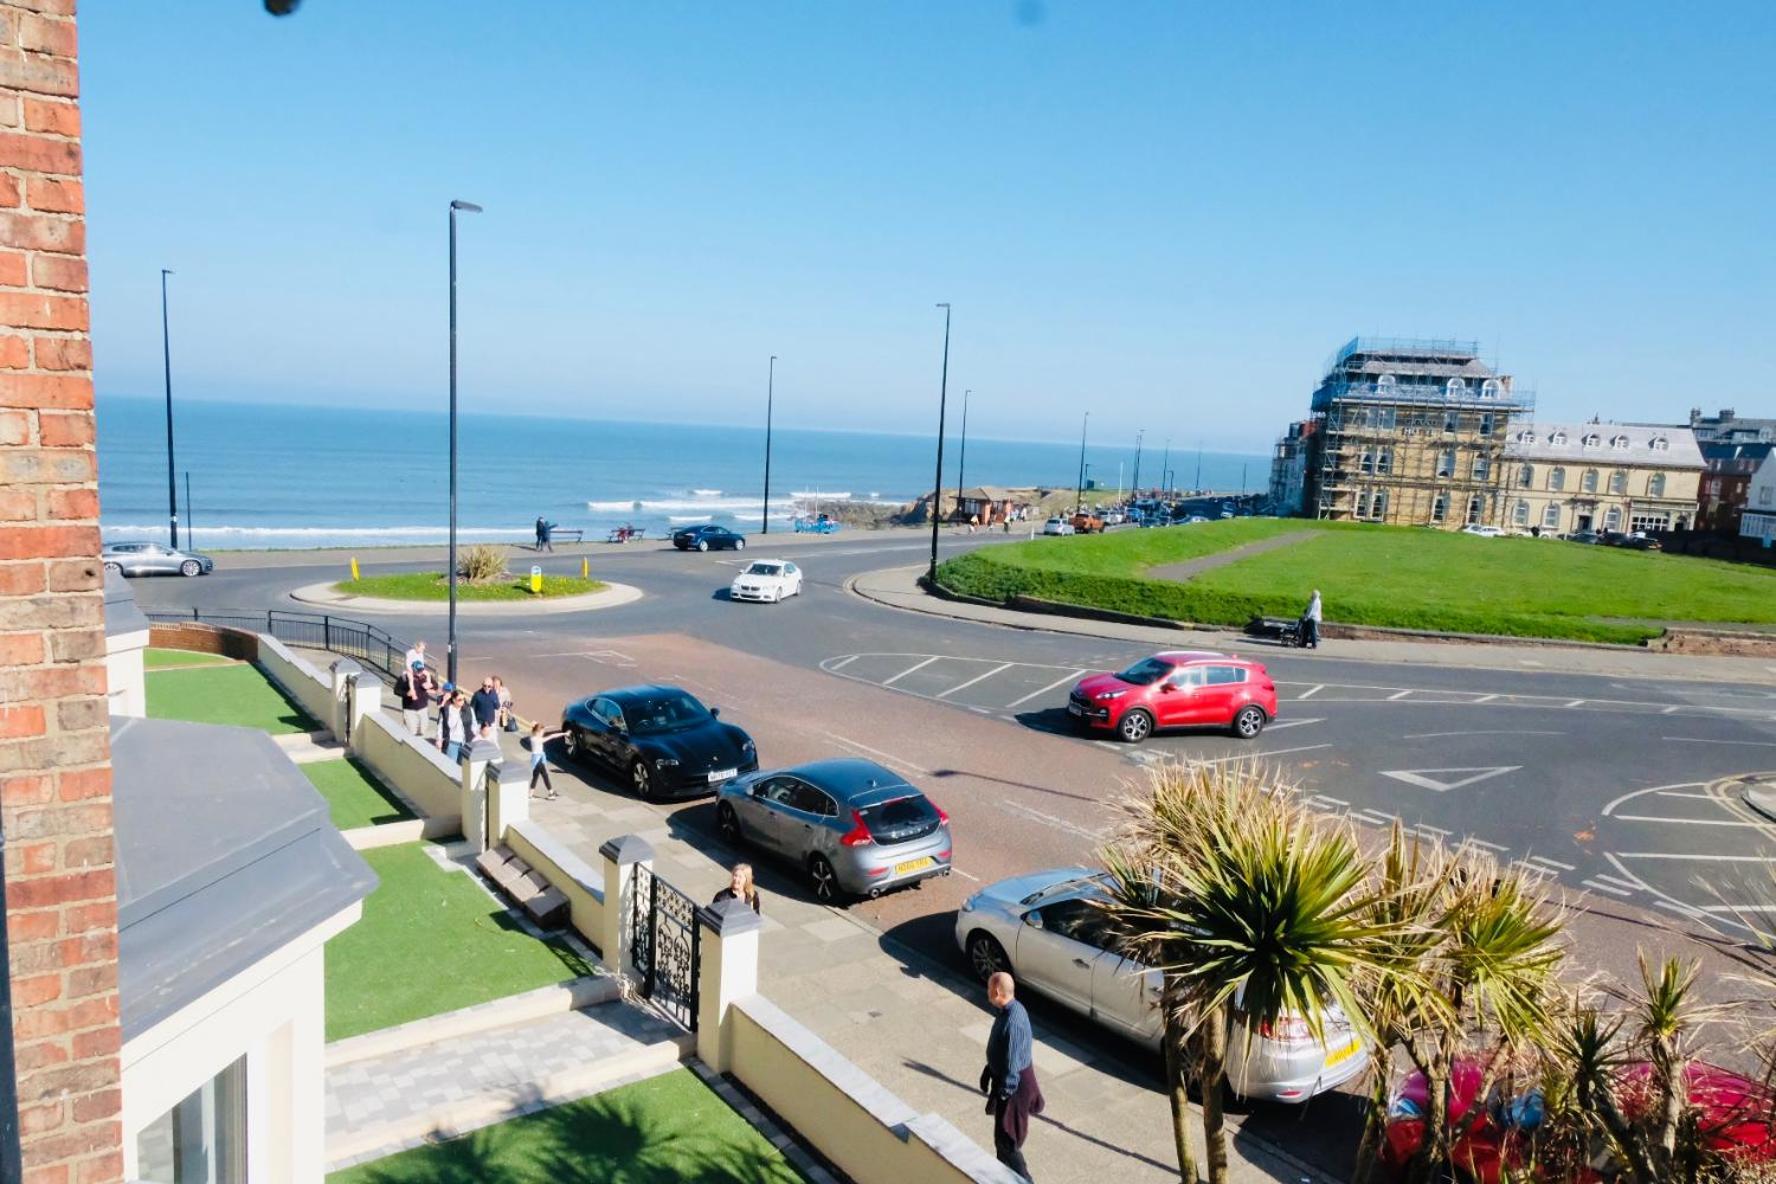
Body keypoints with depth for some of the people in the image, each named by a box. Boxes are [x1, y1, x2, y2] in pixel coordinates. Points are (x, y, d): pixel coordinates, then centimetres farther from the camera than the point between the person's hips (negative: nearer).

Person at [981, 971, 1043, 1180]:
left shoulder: (1013, 1022, -33)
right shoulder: (1006, 1010, -2)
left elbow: (1012, 1066, -28)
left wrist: (999, 1096, -20)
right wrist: (988, 1072, 20)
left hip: (1014, 1084, -10)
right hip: (1002, 1075, 10)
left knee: (1006, 1140, 3)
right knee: (1002, 1134, 26)